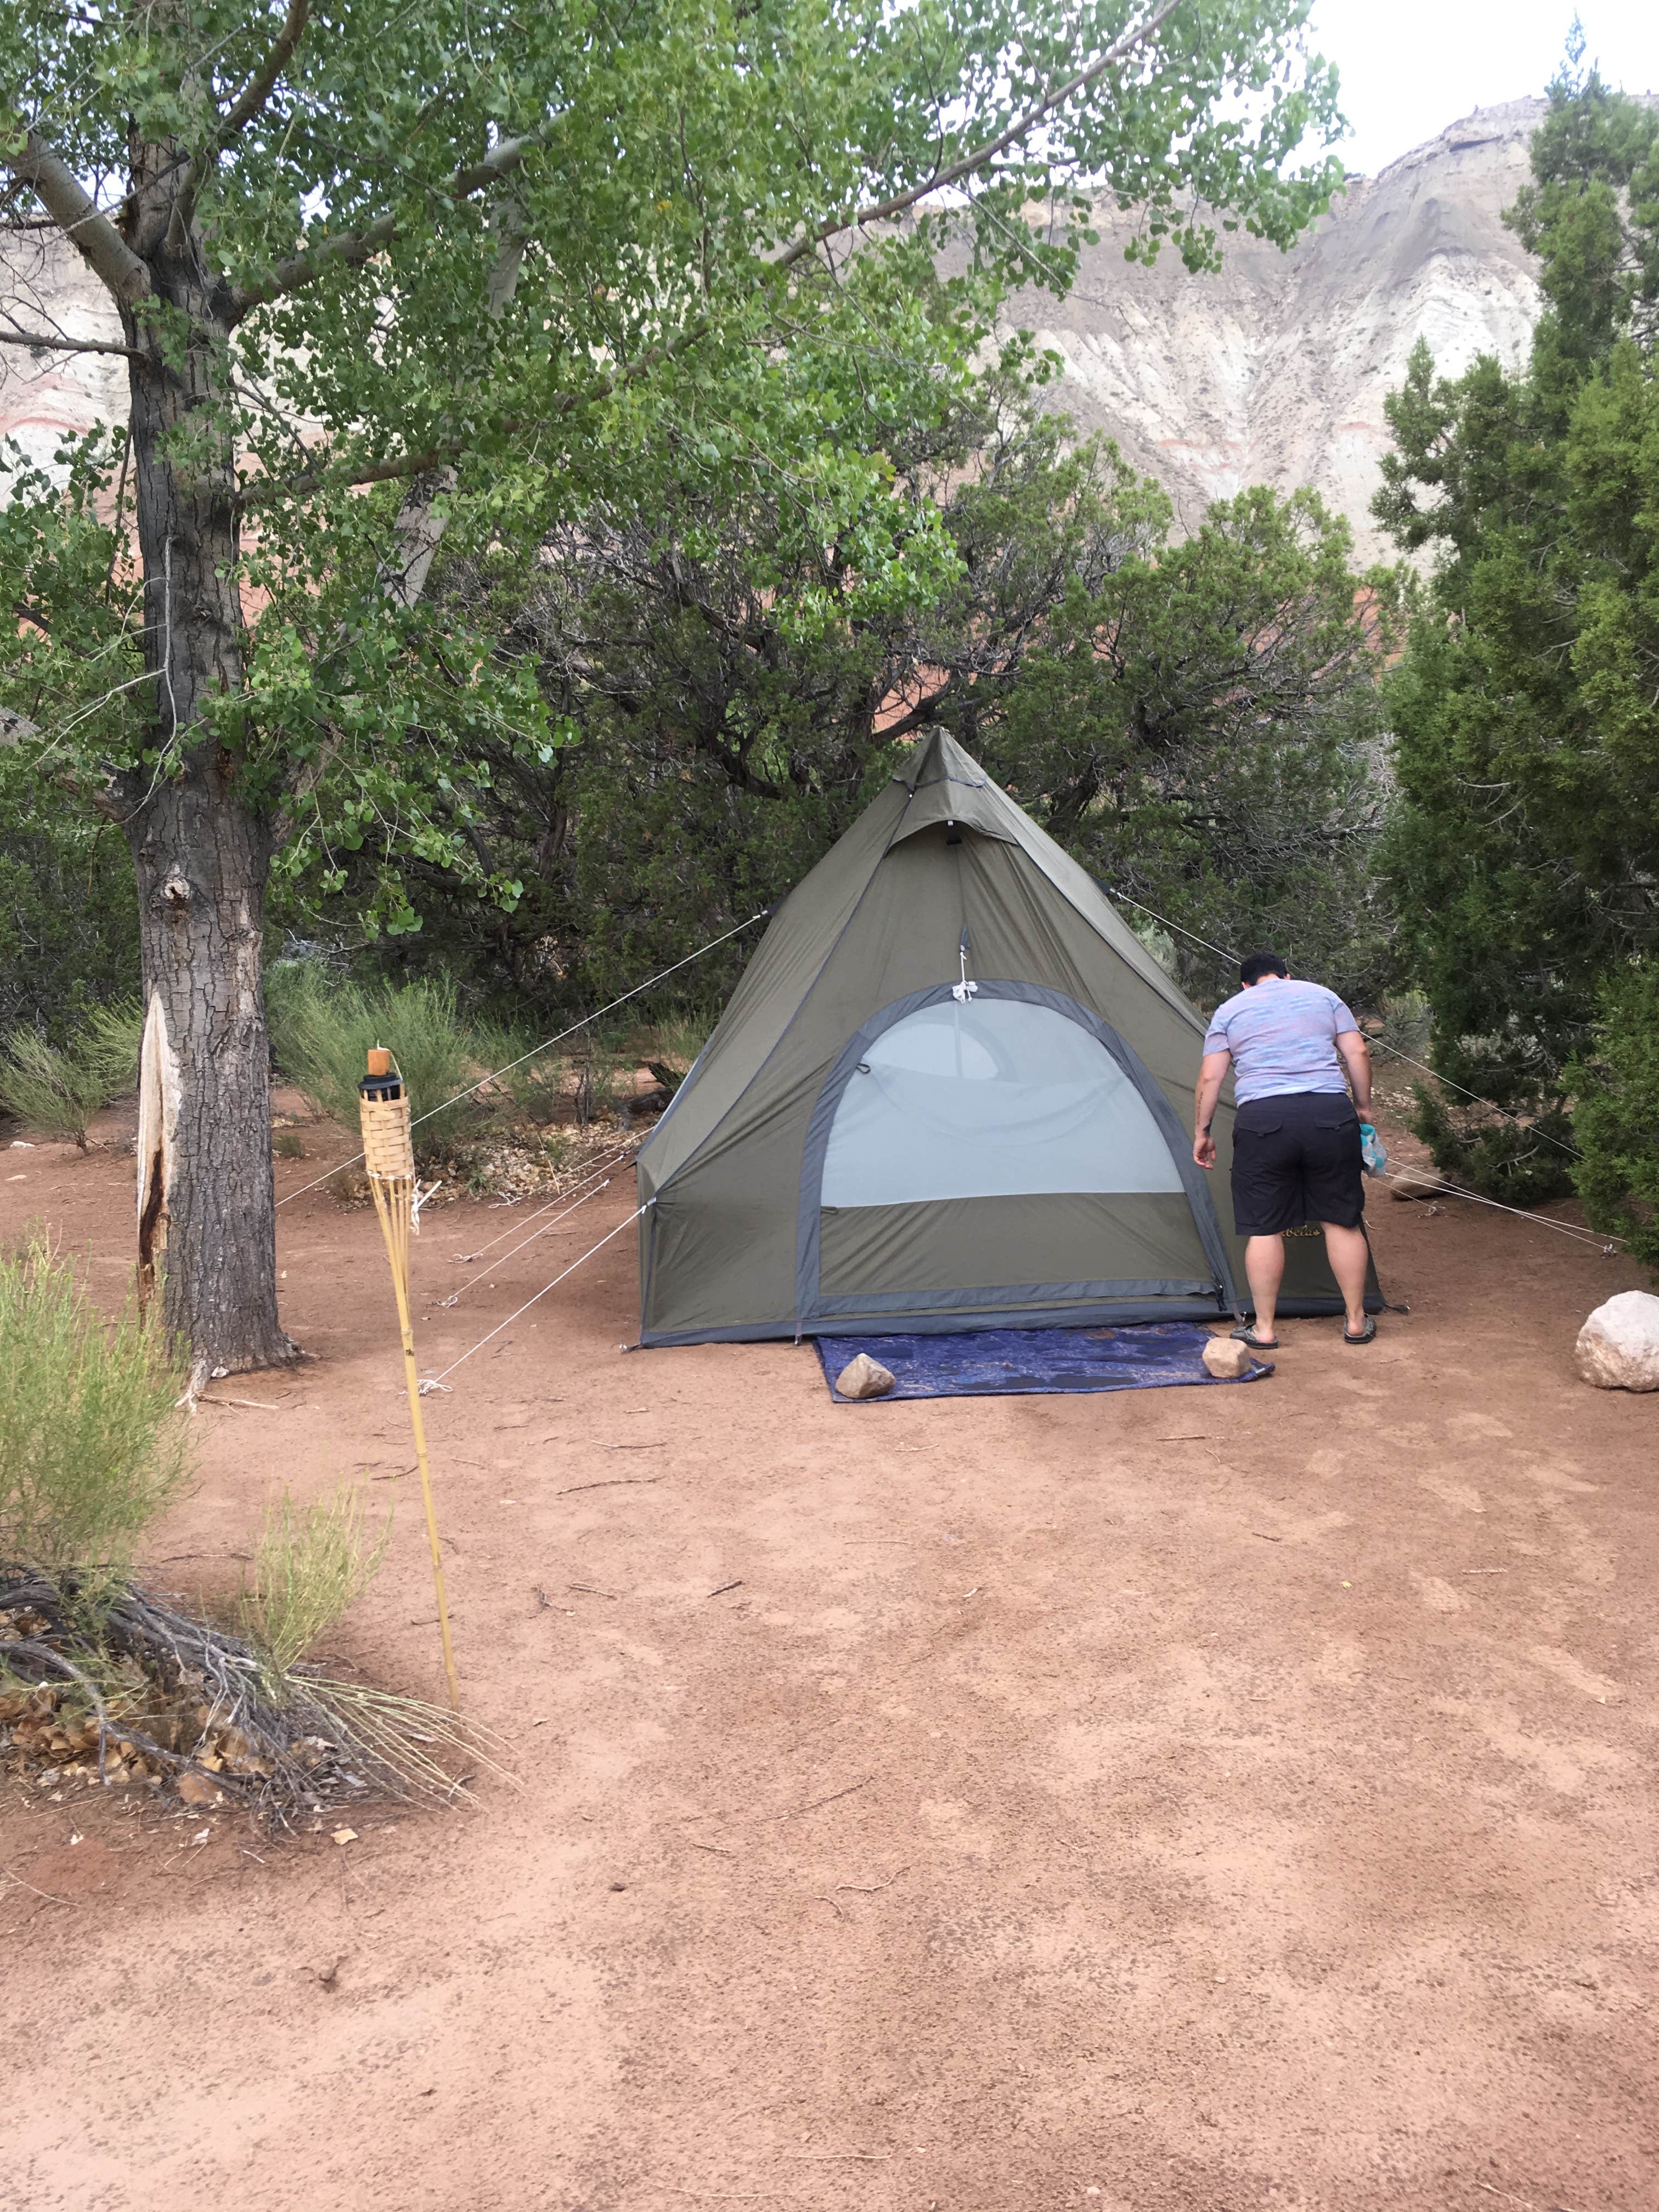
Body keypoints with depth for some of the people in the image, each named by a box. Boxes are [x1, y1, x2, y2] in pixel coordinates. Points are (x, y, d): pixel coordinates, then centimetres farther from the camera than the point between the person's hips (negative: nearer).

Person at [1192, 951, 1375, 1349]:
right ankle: (1357, 1322, 18)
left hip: (1263, 1119, -1)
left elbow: (1210, 1078, 8)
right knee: (1342, 1221, 11)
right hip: (1330, 1114, 2)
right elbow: (1357, 1054, 12)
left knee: (1264, 1228, 5)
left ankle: (1263, 1329, 9)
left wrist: (1202, 1132, 15)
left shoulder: (1229, 1010, 13)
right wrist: (1363, 1107, 21)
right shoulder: (1323, 996, 17)